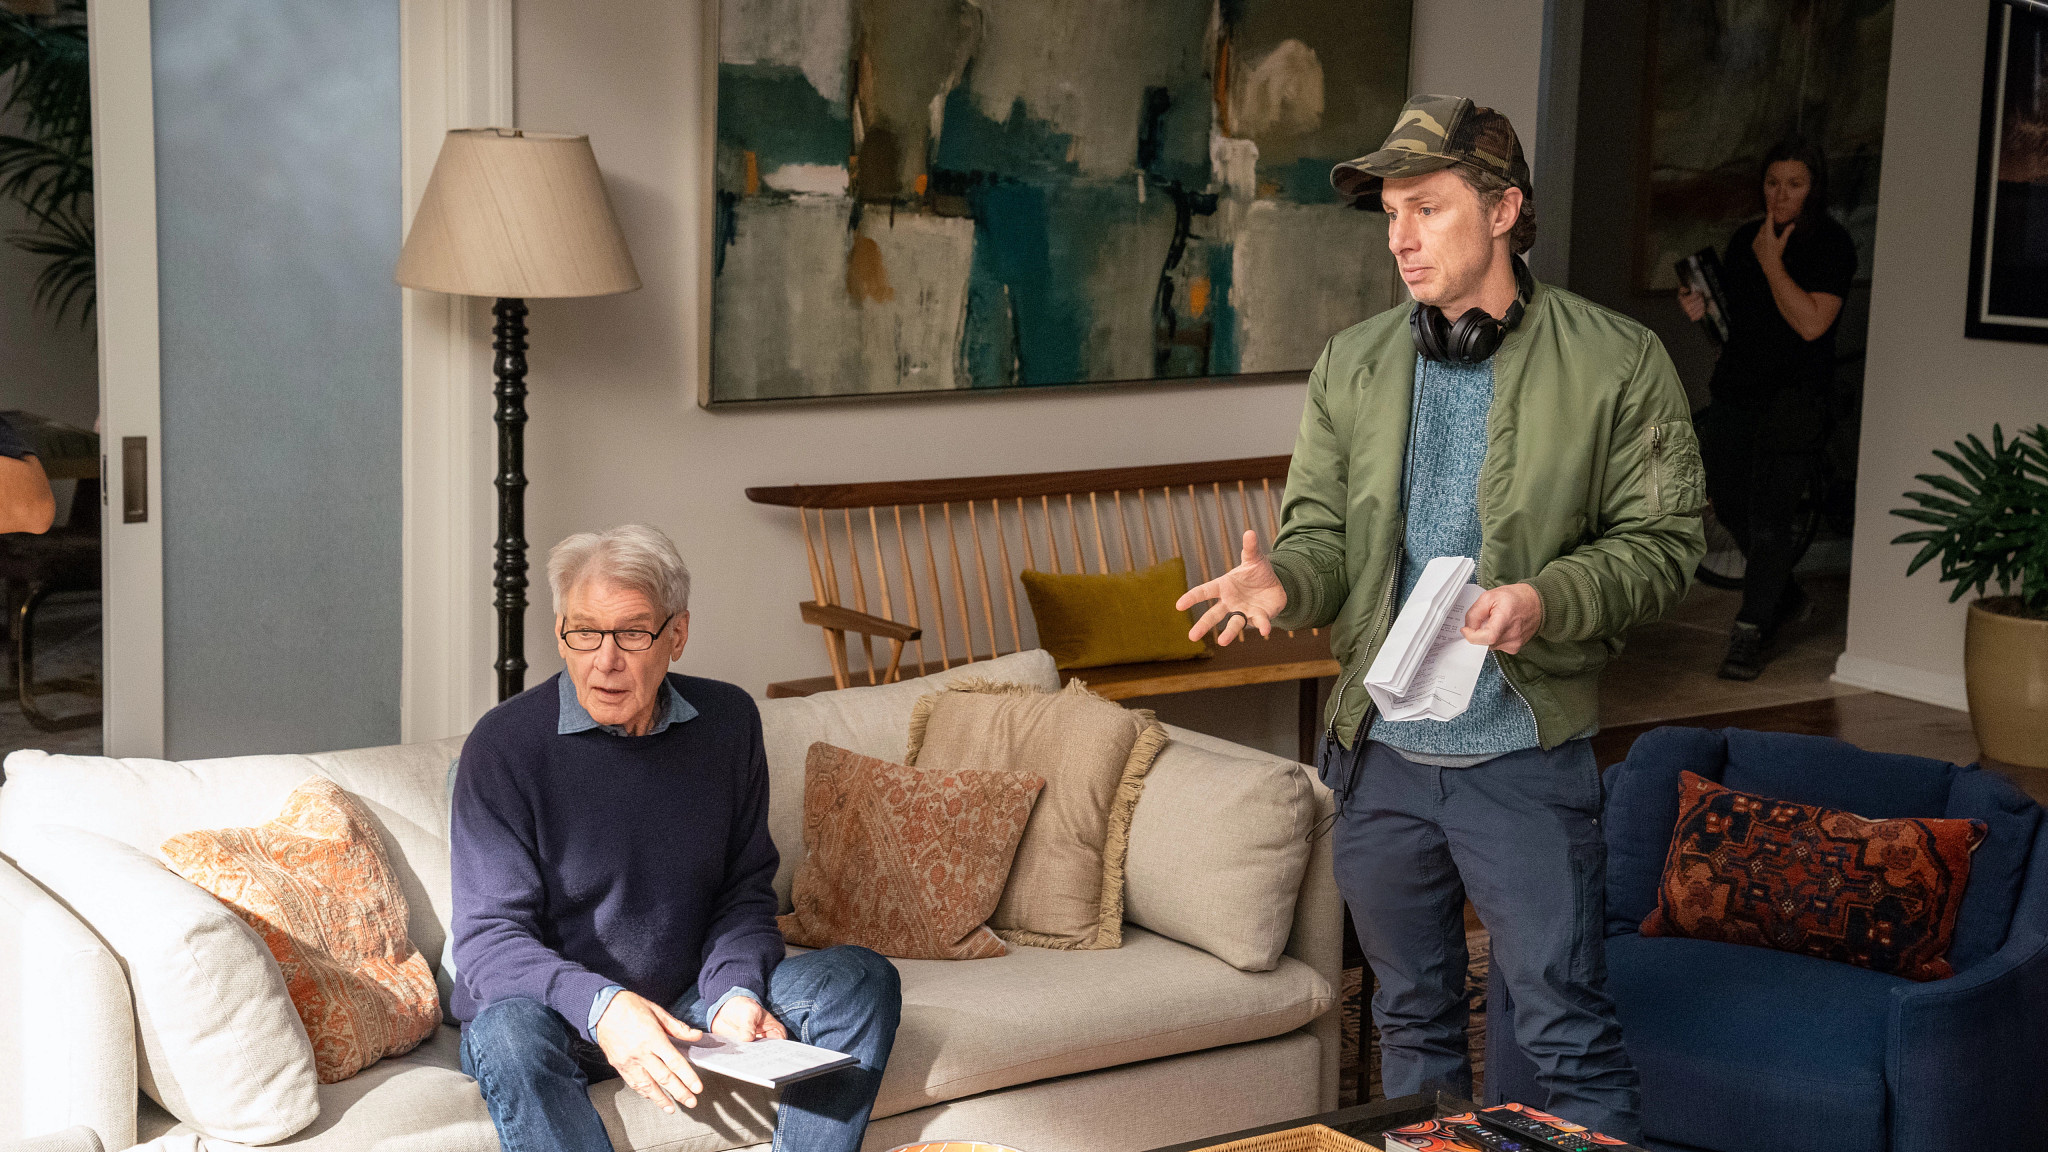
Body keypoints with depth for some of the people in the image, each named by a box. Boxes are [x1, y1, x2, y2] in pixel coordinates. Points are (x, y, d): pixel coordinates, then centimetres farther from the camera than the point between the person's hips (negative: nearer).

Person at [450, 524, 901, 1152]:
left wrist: (735, 994, -15)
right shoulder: (505, 744, -14)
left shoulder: (727, 721, 1)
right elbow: (490, 939, -17)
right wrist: (603, 1007, -35)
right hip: (564, 1014, -4)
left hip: (687, 1002, 4)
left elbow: (745, 891, 6)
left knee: (861, 979, -15)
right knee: (508, 1033, -38)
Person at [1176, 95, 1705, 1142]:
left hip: (1525, 754, -4)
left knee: (1569, 1033, 0)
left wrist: (1547, 601, -23)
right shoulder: (1351, 366, 5)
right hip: (1378, 751, 4)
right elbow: (1323, 532, 6)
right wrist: (1284, 581, -17)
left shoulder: (1618, 364, -7)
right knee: (1411, 1021, 19)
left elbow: (1661, 541, -6)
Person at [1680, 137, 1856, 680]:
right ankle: (1784, 595, 36)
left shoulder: (1831, 244, -9)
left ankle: (1750, 634, 2)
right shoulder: (1746, 237, 11)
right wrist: (1702, 306, 2)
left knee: (1770, 517, -8)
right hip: (1735, 389, 7)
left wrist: (1771, 262, -19)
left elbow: (1811, 322, -20)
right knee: (1726, 498, 15)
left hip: (1793, 396, -7)